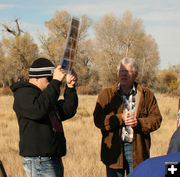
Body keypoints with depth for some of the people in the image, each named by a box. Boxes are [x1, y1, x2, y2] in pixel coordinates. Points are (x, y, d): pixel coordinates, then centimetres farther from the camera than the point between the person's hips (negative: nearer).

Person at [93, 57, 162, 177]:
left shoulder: (146, 95, 8)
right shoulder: (106, 95, 5)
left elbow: (156, 119, 3)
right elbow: (98, 120, -5)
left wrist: (139, 122, -15)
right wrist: (120, 119, -17)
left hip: (137, 149, 0)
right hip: (114, 149, 0)